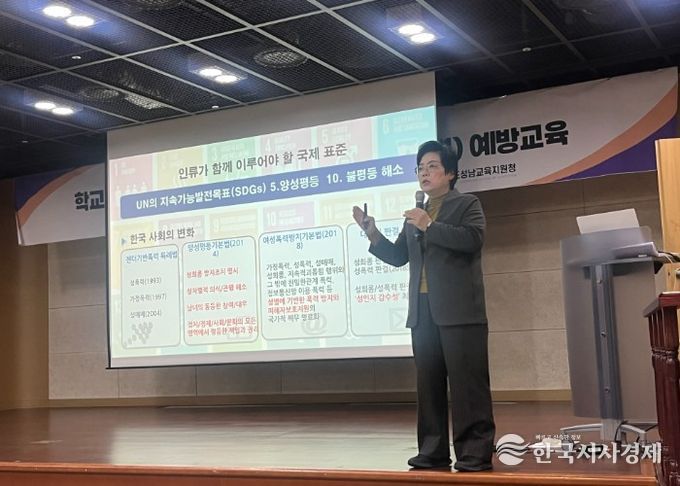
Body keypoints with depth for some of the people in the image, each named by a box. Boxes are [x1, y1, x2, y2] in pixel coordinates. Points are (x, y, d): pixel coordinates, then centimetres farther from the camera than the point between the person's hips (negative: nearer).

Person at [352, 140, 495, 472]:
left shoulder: (467, 204, 3)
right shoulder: (415, 215, 22)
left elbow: (472, 239, -15)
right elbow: (397, 257, 18)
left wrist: (430, 226, -17)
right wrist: (372, 233, 3)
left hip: (459, 309, -7)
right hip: (422, 312, 7)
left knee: (467, 382, -6)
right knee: (428, 384, 8)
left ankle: (475, 452, -2)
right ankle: (434, 450, 14)